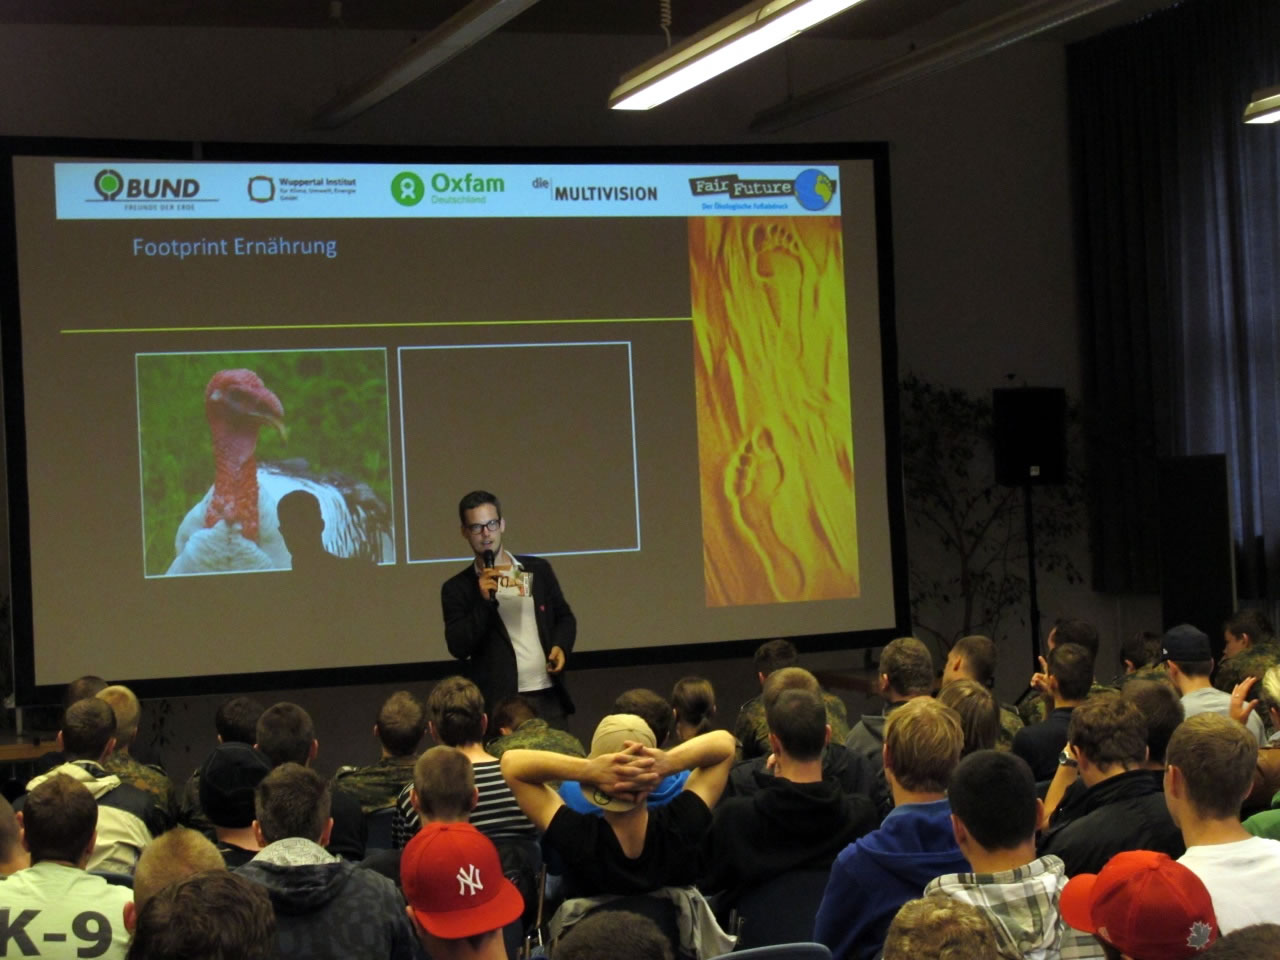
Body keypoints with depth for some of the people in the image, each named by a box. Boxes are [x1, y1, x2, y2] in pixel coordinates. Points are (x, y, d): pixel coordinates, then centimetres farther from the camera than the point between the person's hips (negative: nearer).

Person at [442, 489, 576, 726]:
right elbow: (458, 647, -7)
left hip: (548, 697, 3)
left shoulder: (538, 570, 11)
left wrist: (561, 646, -1)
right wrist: (484, 601, -16)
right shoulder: (457, 588, 2)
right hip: (499, 703, -3)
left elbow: (564, 618, 19)